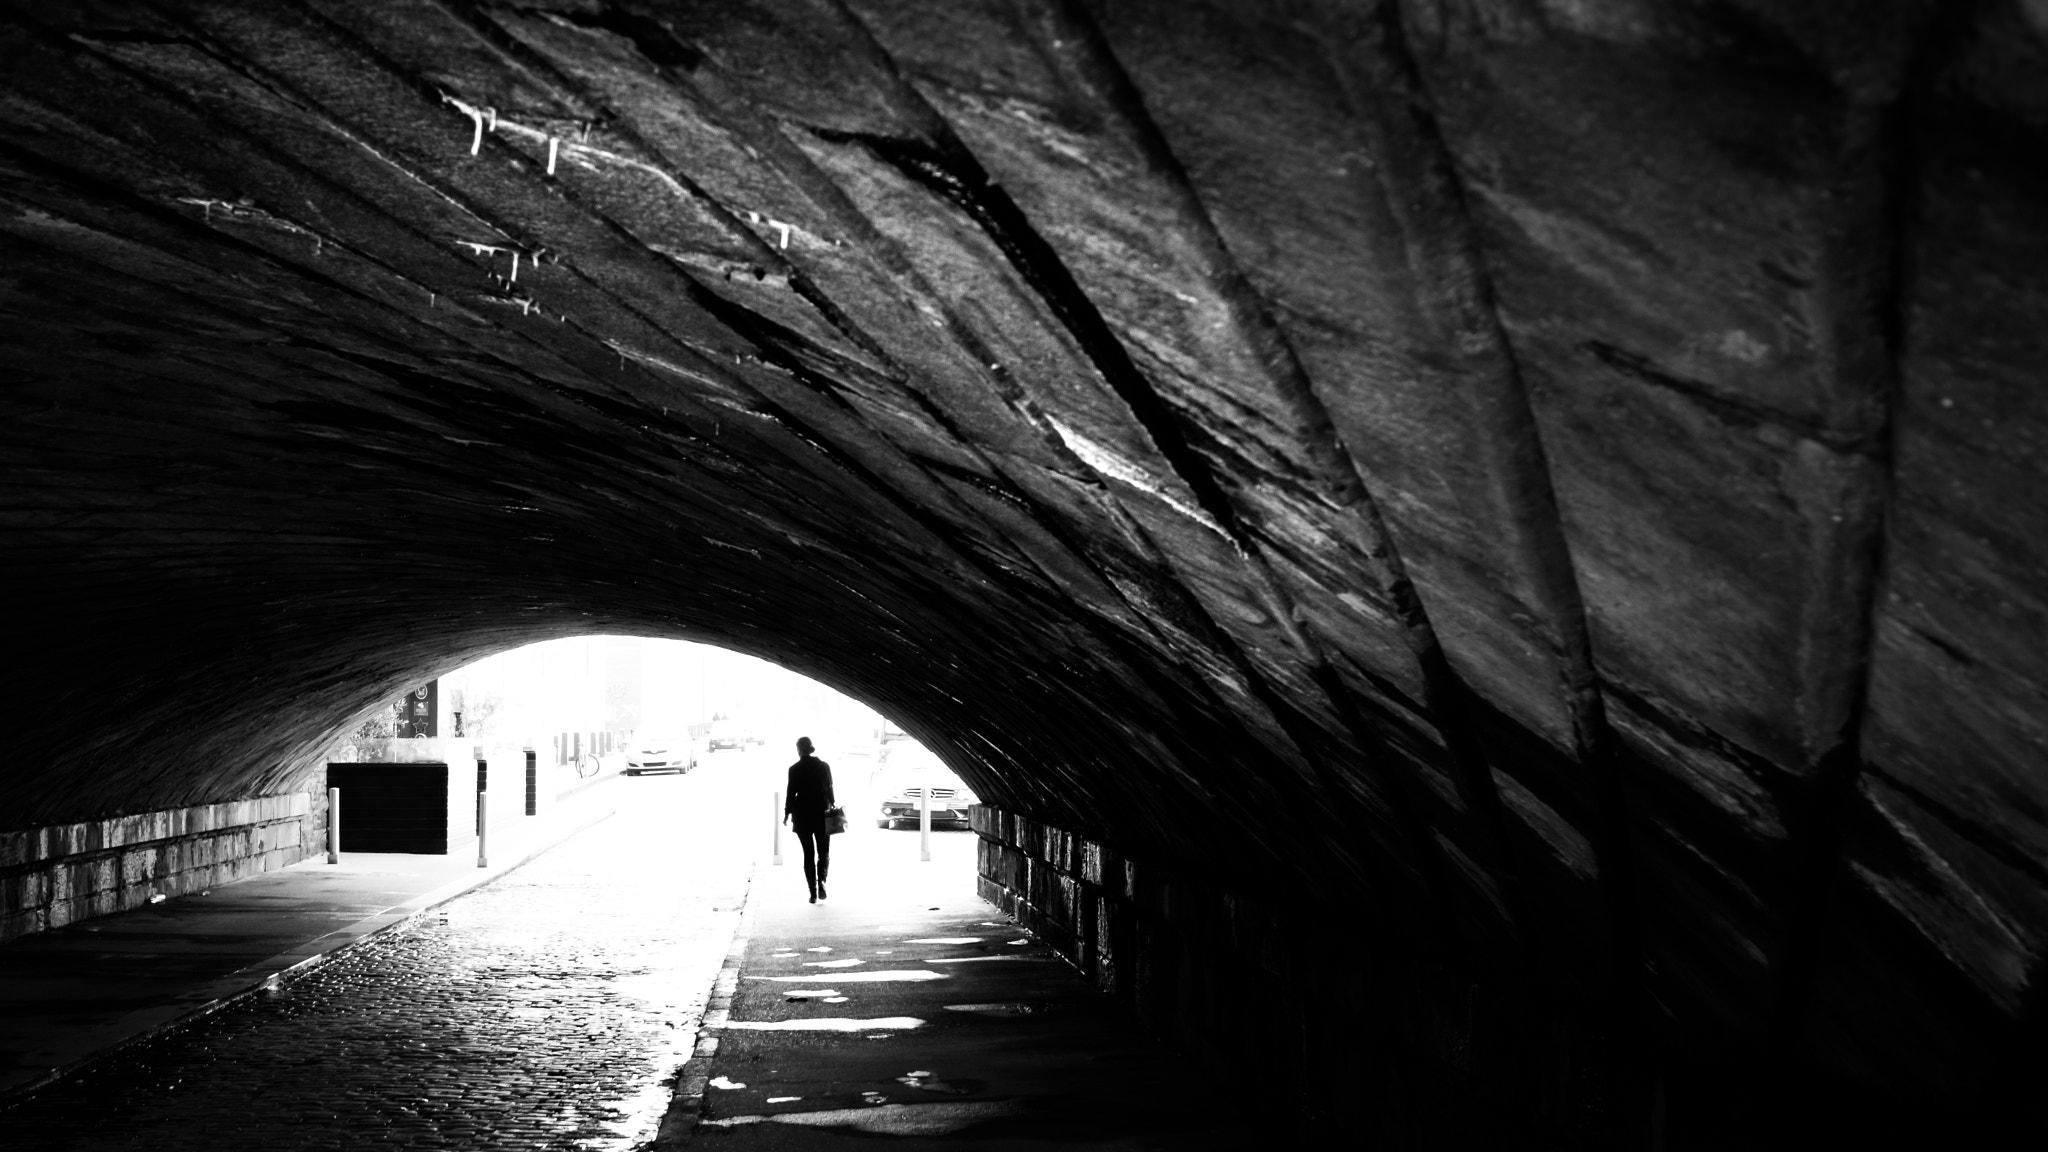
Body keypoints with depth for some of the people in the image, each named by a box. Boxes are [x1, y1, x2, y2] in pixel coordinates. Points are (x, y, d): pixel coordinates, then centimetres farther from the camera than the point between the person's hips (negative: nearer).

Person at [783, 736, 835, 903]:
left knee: (808, 854, 8)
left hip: (802, 815, -1)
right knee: (824, 852, 12)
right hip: (822, 814, 1)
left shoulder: (794, 769, -7)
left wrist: (787, 814, 4)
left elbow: (791, 793, -6)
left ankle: (813, 892, 4)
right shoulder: (824, 766, -2)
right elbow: (830, 790, 1)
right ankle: (821, 881, -13)